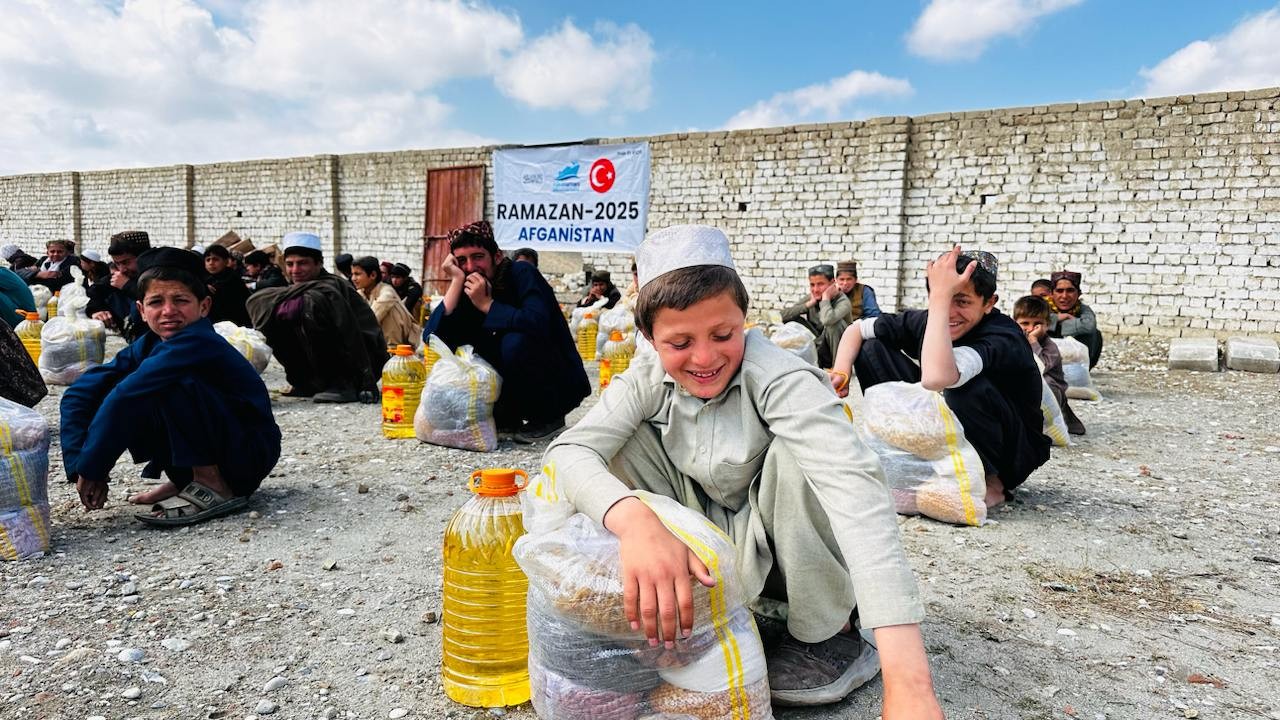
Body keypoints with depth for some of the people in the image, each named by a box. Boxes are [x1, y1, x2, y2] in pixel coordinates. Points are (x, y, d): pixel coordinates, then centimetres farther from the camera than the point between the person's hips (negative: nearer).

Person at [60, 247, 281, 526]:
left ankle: (213, 488, -15)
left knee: (174, 385, -28)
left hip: (252, 453, -8)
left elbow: (125, 395, -30)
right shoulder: (148, 345, 0)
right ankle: (186, 481, 8)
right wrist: (81, 467, -13)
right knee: (108, 395, -3)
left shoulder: (198, 343, -24)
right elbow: (79, 393, -3)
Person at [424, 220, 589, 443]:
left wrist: (487, 305, -24)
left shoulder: (522, 274, -15)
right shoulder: (470, 292, 0)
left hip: (561, 386, -6)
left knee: (516, 342, -31)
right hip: (520, 389, 6)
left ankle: (548, 419, -9)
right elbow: (432, 336, -15)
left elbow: (537, 323, -35)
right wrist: (456, 281, -18)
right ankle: (506, 419, 6)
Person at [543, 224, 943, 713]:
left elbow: (855, 485, -44)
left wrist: (907, 678, -56)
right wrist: (635, 519, -53)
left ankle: (829, 630, -10)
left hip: (796, 556, -3)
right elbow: (569, 451, -30)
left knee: (793, 450, -33)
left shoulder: (778, 378, -30)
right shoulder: (647, 380, -16)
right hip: (709, 549, 3)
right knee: (624, 440, -17)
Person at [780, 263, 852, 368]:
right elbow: (783, 316, -12)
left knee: (833, 322, -32)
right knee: (793, 320, -8)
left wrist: (825, 298, -25)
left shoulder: (843, 301, -20)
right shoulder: (811, 297, -1)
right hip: (818, 350, 5)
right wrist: (810, 303, -17)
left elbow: (827, 320, -44)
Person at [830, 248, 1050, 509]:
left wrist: (942, 296, -44)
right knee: (872, 349, -7)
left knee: (966, 387, -38)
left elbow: (935, 378, -51)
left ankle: (990, 481, -11)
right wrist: (840, 373, -19)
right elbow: (856, 329, 1)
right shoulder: (929, 320, -12)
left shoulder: (1004, 338, -30)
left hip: (1012, 454, -5)